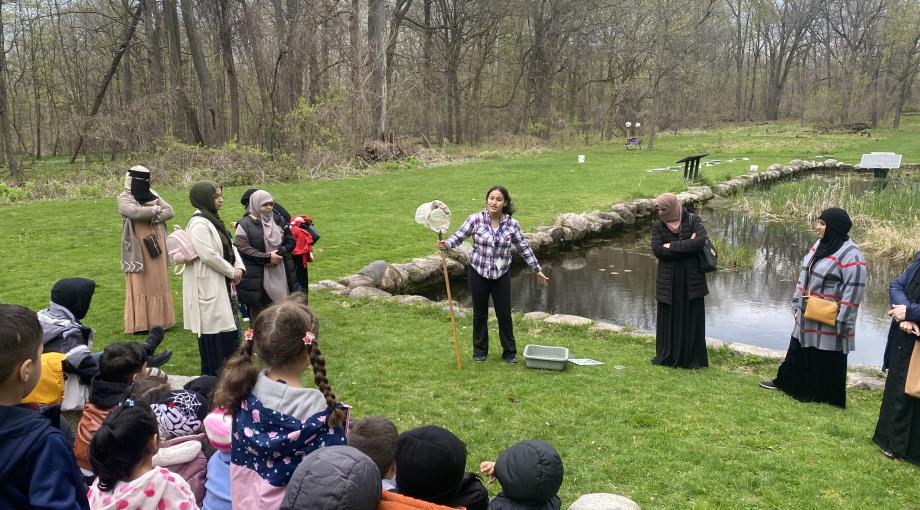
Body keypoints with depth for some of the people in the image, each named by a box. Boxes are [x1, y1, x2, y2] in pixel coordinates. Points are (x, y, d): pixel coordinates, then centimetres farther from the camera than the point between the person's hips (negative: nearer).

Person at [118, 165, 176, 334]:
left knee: (158, 283, 9)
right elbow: (134, 212, -24)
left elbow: (169, 211, 1)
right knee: (140, 285, -3)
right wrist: (155, 210, -11)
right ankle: (139, 324, 2)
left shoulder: (152, 195, 11)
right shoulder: (124, 198, -4)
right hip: (138, 249, -5)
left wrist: (151, 217, -14)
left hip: (155, 247, 5)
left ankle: (158, 319, 18)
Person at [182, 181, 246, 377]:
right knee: (213, 331, -4)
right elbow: (209, 255, -22)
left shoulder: (213, 220, 14)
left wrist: (239, 268, -2)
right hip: (208, 285, -10)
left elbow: (230, 246, 15)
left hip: (222, 284, 10)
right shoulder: (199, 224, -16)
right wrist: (231, 272, -12)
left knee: (227, 329, 14)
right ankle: (213, 374, 6)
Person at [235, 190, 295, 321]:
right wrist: (267, 258, -17)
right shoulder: (245, 225, -5)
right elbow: (243, 248, -13)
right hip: (255, 277, -4)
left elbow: (290, 241, 8)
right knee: (257, 310, 1)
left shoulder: (277, 220, 9)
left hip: (277, 273, 4)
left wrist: (279, 253, -9)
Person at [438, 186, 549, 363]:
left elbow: (524, 248, 2)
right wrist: (446, 244, -31)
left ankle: (509, 353, 22)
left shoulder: (512, 224, -8)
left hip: (501, 275, 1)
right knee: (480, 313, 13)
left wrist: (538, 270, 5)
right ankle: (480, 350, 29)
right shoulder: (476, 219, -12)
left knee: (504, 314, 6)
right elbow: (459, 236, -9)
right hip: (478, 272, 0)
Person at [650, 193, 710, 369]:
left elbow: (701, 241, -20)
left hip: (691, 279, -2)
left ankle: (694, 358, 14)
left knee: (692, 318, 5)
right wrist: (687, 245, -14)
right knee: (668, 318, 8)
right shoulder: (658, 226, 1)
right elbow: (657, 250, -12)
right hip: (669, 281, 2)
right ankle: (666, 356, 21)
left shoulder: (693, 220, -5)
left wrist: (672, 246, -17)